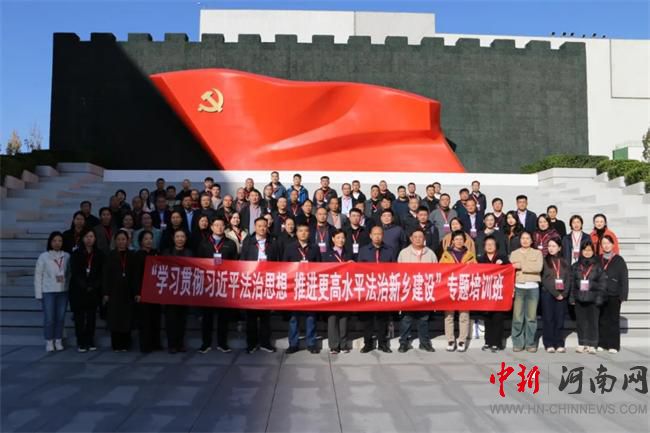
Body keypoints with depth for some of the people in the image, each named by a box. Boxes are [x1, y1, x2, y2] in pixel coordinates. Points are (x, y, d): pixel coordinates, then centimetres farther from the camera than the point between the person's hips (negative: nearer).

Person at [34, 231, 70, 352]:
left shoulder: (67, 256, 2)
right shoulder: (43, 256, -3)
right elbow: (38, 275, -1)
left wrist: (69, 288, 1)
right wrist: (38, 293, -3)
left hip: (63, 291, 2)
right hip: (48, 291, -2)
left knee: (60, 318, 7)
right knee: (49, 318, -1)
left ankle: (58, 341, 19)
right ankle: (49, 342, 13)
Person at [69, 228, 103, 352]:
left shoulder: (99, 255, 6)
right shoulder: (76, 254, 2)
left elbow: (101, 274, 3)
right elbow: (75, 273, -5)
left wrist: (93, 286, -11)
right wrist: (85, 287, -13)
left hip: (94, 291, 1)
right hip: (78, 291, -1)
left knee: (91, 317, 4)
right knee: (79, 317, -1)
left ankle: (90, 342, 11)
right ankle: (81, 343, 5)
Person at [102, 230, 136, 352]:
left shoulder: (132, 256, 5)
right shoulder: (110, 256, 4)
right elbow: (106, 275, 1)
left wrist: (137, 292, -3)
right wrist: (106, 293, -5)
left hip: (128, 292, 1)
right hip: (114, 292, -1)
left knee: (127, 318, 2)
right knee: (115, 319, 1)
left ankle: (125, 344, 11)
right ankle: (116, 345, 10)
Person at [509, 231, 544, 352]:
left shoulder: (537, 253, 10)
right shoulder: (514, 253, 12)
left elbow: (538, 267, -7)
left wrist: (521, 266, -9)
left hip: (533, 288, 0)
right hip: (518, 287, 0)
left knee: (531, 317, 1)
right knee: (517, 318, -1)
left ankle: (530, 343, 11)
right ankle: (517, 343, 7)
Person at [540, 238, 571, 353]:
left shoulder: (565, 262, 13)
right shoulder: (544, 261, 2)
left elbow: (569, 279, 6)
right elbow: (544, 279, -5)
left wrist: (564, 294, -7)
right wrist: (555, 293, -10)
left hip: (562, 295, 3)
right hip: (548, 294, -3)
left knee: (559, 320, 3)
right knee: (548, 319, -1)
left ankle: (559, 344, 10)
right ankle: (549, 344, 4)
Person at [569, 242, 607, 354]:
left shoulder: (598, 266, 2)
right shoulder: (576, 266, 8)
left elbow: (603, 282, 0)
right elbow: (572, 282, 8)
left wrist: (600, 297, -7)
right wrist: (572, 297, 3)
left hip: (592, 299, -2)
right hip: (579, 298, 2)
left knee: (593, 321, 0)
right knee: (581, 321, 7)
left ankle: (592, 345, 7)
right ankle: (582, 343, 17)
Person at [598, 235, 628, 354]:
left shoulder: (619, 260, 1)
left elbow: (624, 279, -1)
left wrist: (623, 295, -6)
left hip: (614, 295, -2)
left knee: (613, 320, 1)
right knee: (602, 320, 6)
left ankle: (613, 345, 7)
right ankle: (602, 344, 13)